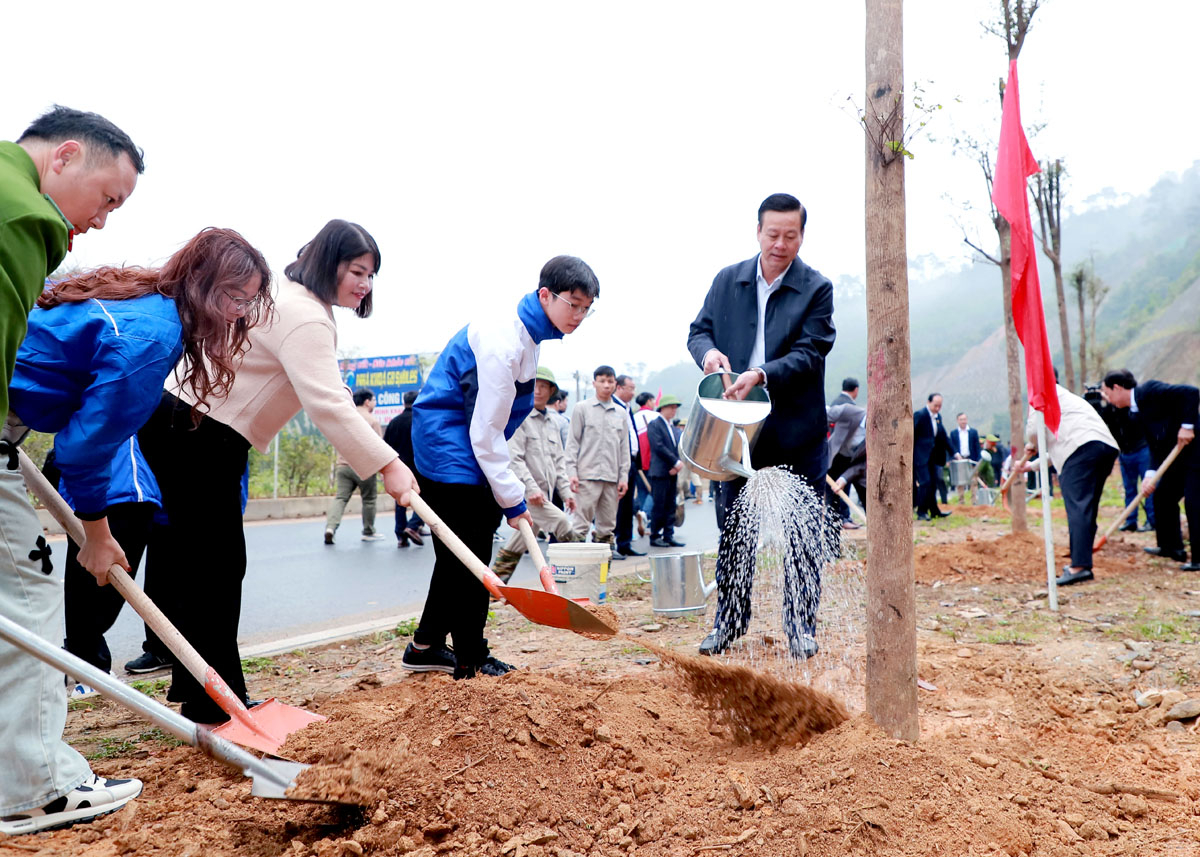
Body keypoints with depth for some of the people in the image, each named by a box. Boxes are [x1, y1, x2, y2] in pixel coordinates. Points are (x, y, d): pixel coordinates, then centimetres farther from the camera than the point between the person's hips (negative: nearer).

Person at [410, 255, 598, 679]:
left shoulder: (526, 335, 6)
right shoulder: (501, 340, -24)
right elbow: (485, 432, -24)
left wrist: (517, 485, 12)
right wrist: (512, 499, -19)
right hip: (450, 449, -10)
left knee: (457, 555, 16)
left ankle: (425, 646, 28)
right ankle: (472, 660, 9)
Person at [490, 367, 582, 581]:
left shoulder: (551, 425, 19)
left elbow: (558, 461, 21)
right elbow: (514, 459, -14)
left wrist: (566, 491, 10)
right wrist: (531, 488, -22)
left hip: (543, 495, 8)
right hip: (525, 494, -8)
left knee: (516, 547, 10)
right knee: (563, 523, -19)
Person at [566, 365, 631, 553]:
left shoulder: (621, 413, 14)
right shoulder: (582, 408, 5)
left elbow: (624, 447, 15)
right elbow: (573, 442, 2)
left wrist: (624, 476, 8)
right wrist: (572, 472, -7)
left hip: (612, 475, 4)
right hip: (587, 474, -4)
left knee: (608, 520, 7)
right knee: (582, 518, -7)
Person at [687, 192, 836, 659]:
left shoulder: (817, 288, -4)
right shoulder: (727, 280, 6)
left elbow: (810, 354, -12)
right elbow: (699, 330, 9)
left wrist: (762, 375, -26)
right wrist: (708, 352, -14)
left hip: (797, 429, -2)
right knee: (732, 528, 10)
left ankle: (802, 627, 20)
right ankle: (729, 621, 25)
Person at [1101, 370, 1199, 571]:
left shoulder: (1150, 390, -13)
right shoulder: (1136, 411, 13)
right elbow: (1154, 445, 10)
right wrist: (1151, 473, -1)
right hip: (1177, 455, 10)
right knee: (1162, 495, 15)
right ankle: (1171, 547, 27)